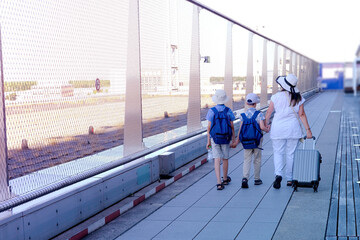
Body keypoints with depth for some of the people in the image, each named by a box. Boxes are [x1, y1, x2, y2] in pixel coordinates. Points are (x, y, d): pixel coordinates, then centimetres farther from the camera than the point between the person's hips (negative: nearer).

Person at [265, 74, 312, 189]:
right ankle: (290, 179, 15)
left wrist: (265, 125, 12)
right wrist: (308, 130, -3)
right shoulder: (298, 98, -2)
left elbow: (269, 112, -2)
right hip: (293, 129, 1)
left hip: (278, 129, -1)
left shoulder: (276, 97, -6)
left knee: (278, 153, 7)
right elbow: (301, 115, -6)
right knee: (291, 154, 10)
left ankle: (278, 174, -15)